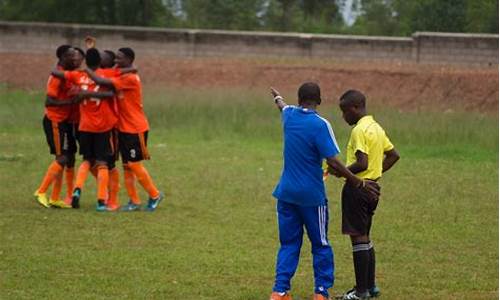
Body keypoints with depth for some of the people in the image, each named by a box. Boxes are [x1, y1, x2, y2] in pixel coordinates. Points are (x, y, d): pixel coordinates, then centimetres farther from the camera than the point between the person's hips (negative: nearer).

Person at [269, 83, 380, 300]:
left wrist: (277, 97, 55)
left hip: (287, 193, 5)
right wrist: (360, 184, -11)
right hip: (312, 196, -5)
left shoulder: (289, 115, 3)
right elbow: (333, 162, -18)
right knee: (320, 245, 7)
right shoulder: (320, 125, -14)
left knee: (288, 244, 10)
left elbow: (283, 106, 31)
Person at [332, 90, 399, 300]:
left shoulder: (359, 131, -17)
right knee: (364, 237, 17)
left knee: (358, 237, -5)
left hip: (357, 187, -9)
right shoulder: (376, 127, 12)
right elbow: (393, 155, 18)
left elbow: (362, 164, -24)